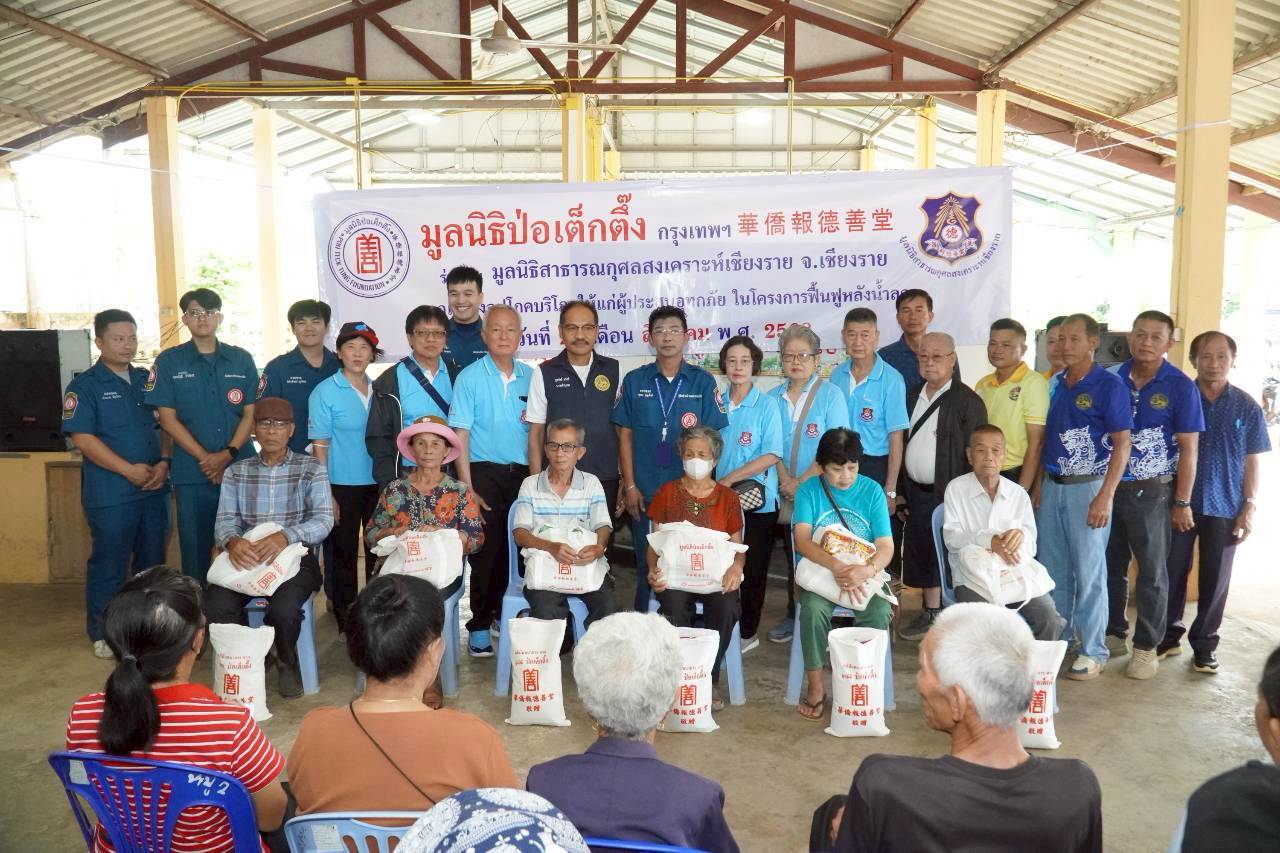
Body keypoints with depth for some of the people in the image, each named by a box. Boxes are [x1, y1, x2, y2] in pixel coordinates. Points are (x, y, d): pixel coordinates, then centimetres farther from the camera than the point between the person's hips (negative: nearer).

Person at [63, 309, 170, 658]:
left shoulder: (148, 380, 12)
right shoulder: (84, 386, -3)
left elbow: (164, 425, 15)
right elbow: (82, 437, -11)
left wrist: (164, 463, -3)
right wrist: (129, 470, -17)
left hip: (154, 487, 5)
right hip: (111, 493, -5)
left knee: (153, 560, 12)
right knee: (109, 563, 2)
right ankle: (103, 633, 16)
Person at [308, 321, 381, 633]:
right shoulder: (325, 392, -5)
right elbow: (320, 446, -6)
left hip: (378, 484, 4)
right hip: (343, 486, -4)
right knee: (344, 555, 5)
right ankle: (345, 621, 18)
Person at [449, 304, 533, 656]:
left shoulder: (530, 377, 6)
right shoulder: (470, 377, -4)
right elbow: (460, 436, -6)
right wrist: (467, 489, -10)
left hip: (521, 473, 3)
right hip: (484, 472, -3)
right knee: (486, 549, 1)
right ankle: (480, 625, 13)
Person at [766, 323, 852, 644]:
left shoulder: (831, 394, -3)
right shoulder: (772, 398, 10)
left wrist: (803, 481, -15)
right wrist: (785, 480, -10)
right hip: (785, 494, 4)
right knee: (792, 555, 11)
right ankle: (794, 615, 23)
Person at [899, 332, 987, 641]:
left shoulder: (967, 401, -8)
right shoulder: (913, 396, 12)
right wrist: (904, 490, 11)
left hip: (950, 496, -6)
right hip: (917, 494, 6)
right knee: (921, 555, 12)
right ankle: (930, 614, 25)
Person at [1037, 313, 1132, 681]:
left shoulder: (1109, 385, -8)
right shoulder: (1055, 384, 9)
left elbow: (1122, 444, -10)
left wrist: (1105, 497, -16)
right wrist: (1039, 485, 10)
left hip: (1087, 488, -6)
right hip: (1051, 486, 6)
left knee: (1089, 572, 1)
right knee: (1052, 569, 13)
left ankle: (1094, 652, 13)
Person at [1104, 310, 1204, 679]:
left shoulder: (1180, 387, -5)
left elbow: (1189, 448, -5)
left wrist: (1182, 503, -7)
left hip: (1152, 493, -3)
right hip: (1109, 487, 3)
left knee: (1152, 573, 7)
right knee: (1110, 566, 13)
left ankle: (1146, 647, 18)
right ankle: (1114, 634, 29)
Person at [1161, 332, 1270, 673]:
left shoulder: (1246, 407, 1)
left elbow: (1253, 460, 4)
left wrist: (1249, 506, -3)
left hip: (1225, 507, 0)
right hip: (1179, 503, 0)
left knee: (1215, 580, 7)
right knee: (1172, 572, 8)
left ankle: (1204, 644, 21)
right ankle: (1169, 636, 23)